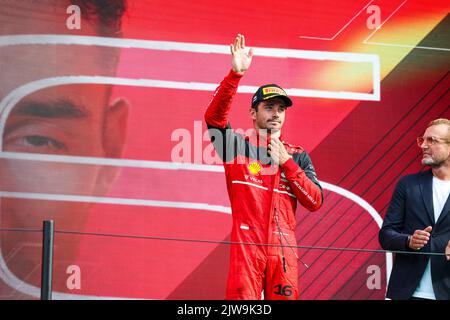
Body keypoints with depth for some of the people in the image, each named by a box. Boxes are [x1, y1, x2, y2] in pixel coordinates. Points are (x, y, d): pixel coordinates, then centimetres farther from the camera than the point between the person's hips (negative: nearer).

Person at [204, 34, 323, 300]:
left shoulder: (298, 155, 17)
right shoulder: (238, 145, 10)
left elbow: (315, 202, 6)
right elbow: (214, 116, -10)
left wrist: (286, 163, -1)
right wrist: (236, 74, -21)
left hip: (284, 248, 3)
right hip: (246, 244, -3)